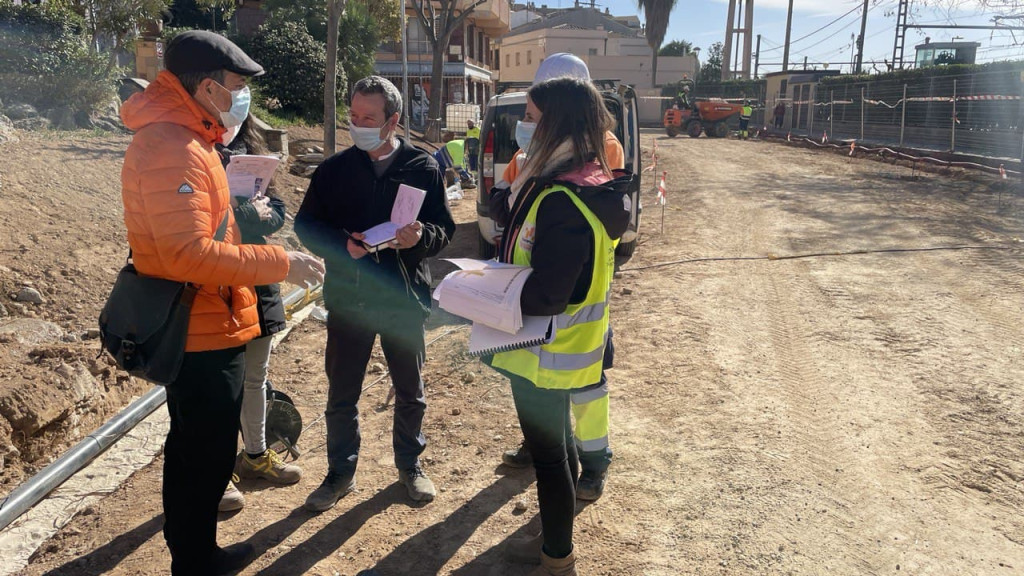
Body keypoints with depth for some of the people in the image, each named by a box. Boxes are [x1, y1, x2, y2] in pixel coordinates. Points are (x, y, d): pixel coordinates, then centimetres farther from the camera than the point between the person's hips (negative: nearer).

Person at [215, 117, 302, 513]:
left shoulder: (250, 153, 9)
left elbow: (276, 213, 4)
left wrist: (240, 212, -14)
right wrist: (250, 214, -20)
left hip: (256, 280, 6)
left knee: (255, 377, 18)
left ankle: (256, 455, 35)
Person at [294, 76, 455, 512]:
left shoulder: (423, 168, -2)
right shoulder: (335, 168, 1)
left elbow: (445, 228, 0)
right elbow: (306, 224, 3)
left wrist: (420, 237, -23)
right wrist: (341, 244, -16)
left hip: (404, 298, 0)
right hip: (347, 296, 1)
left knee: (410, 391, 14)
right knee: (341, 393, 10)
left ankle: (409, 464, 35)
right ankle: (341, 472, 29)